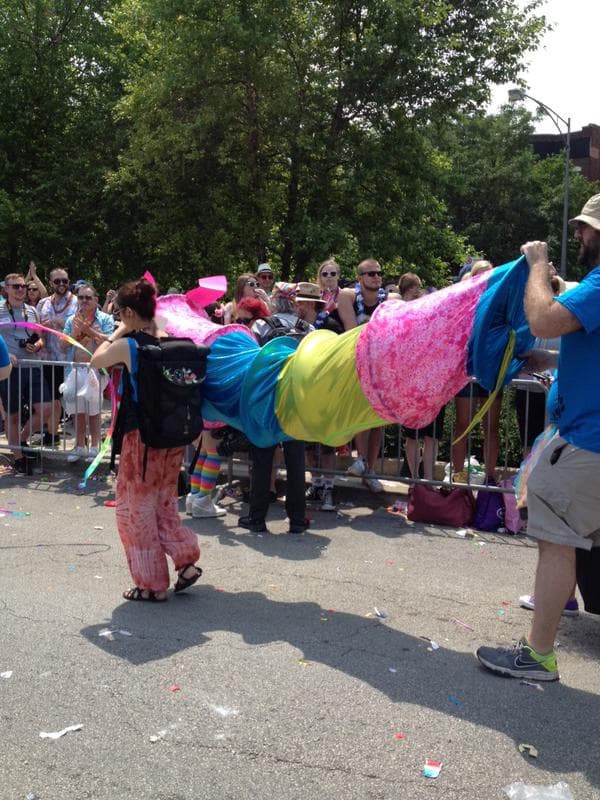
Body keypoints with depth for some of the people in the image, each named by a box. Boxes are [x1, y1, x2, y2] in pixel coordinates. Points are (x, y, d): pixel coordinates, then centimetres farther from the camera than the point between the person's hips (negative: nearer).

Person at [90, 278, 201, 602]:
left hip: (142, 435, -6)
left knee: (136, 508, 8)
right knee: (164, 502, 22)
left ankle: (152, 584, 13)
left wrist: (118, 332, 9)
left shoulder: (128, 345, -13)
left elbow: (96, 361, 5)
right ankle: (186, 561, 15)